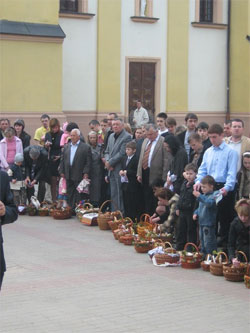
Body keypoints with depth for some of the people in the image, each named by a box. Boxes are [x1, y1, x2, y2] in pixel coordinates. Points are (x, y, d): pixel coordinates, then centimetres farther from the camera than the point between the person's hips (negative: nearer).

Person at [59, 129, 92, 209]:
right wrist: (61, 171, 8)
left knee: (78, 195, -4)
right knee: (70, 195, 9)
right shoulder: (66, 147, 14)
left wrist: (86, 173, -13)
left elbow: (88, 162, -6)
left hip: (79, 176, -5)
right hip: (69, 176, 5)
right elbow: (62, 160, 15)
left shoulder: (86, 147, -2)